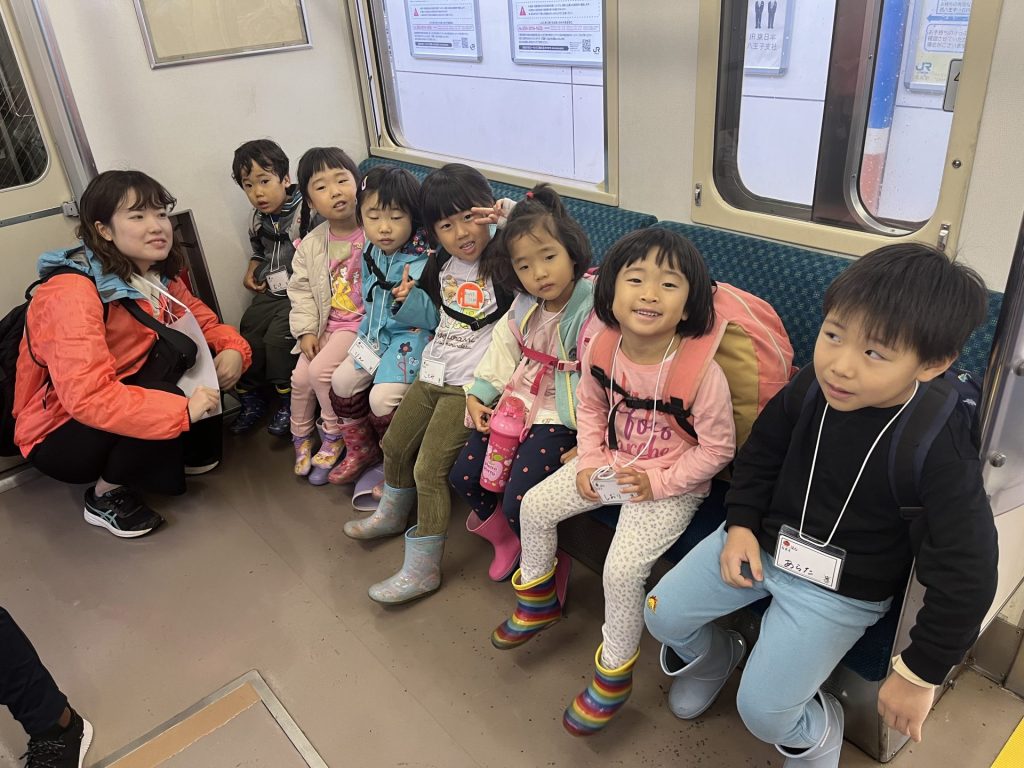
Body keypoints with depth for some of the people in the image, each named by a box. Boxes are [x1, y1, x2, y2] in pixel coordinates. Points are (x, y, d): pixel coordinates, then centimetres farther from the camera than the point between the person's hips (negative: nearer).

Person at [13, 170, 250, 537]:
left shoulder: (159, 276, -4)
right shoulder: (72, 293, -29)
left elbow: (204, 320, 4)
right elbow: (86, 396, -38)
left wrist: (233, 348, -19)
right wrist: (183, 409, -39)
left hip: (125, 397, 7)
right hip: (59, 437, -7)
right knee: (165, 402, -33)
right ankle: (105, 495, -8)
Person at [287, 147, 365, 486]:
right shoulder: (311, 244, 2)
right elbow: (301, 289, 6)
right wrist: (306, 330, -3)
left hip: (362, 321, -5)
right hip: (327, 323, 5)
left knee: (320, 370, -19)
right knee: (300, 377, 0)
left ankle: (333, 436, 5)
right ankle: (301, 436, 26)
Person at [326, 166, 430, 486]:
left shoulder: (423, 261, -22)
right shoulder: (371, 254, 0)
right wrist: (368, 331, 12)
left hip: (410, 338, -8)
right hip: (376, 333, 8)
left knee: (382, 396, -19)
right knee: (342, 380, 5)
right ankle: (361, 450, 25)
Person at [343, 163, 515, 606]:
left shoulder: (504, 265, -14)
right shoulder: (442, 264, 7)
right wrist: (410, 298, 3)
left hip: (469, 385, -8)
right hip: (433, 373, 8)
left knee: (429, 470, -9)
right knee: (395, 444, 21)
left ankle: (422, 570, 9)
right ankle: (392, 514, 52)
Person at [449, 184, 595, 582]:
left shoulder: (593, 311, -18)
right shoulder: (524, 308, 4)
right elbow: (501, 351, 12)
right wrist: (476, 396, 1)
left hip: (559, 416, -7)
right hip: (516, 402, 7)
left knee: (518, 501, -16)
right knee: (463, 474, 5)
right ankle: (505, 537, 30)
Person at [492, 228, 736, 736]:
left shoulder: (702, 371, -27)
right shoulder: (601, 349, -13)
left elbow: (718, 448, -16)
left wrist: (658, 482, -20)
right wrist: (590, 463, -3)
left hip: (672, 486, -6)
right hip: (612, 465, 6)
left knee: (622, 568, -20)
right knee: (535, 504, 5)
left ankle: (614, 673, 8)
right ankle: (538, 599, 32)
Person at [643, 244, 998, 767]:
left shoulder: (940, 452, -28)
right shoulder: (810, 388, -15)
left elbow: (966, 578, -21)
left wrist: (920, 674, -14)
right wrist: (741, 524, -6)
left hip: (841, 591, -4)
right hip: (761, 542, 5)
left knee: (762, 711, -8)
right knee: (662, 614, 3)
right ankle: (710, 655, 37)